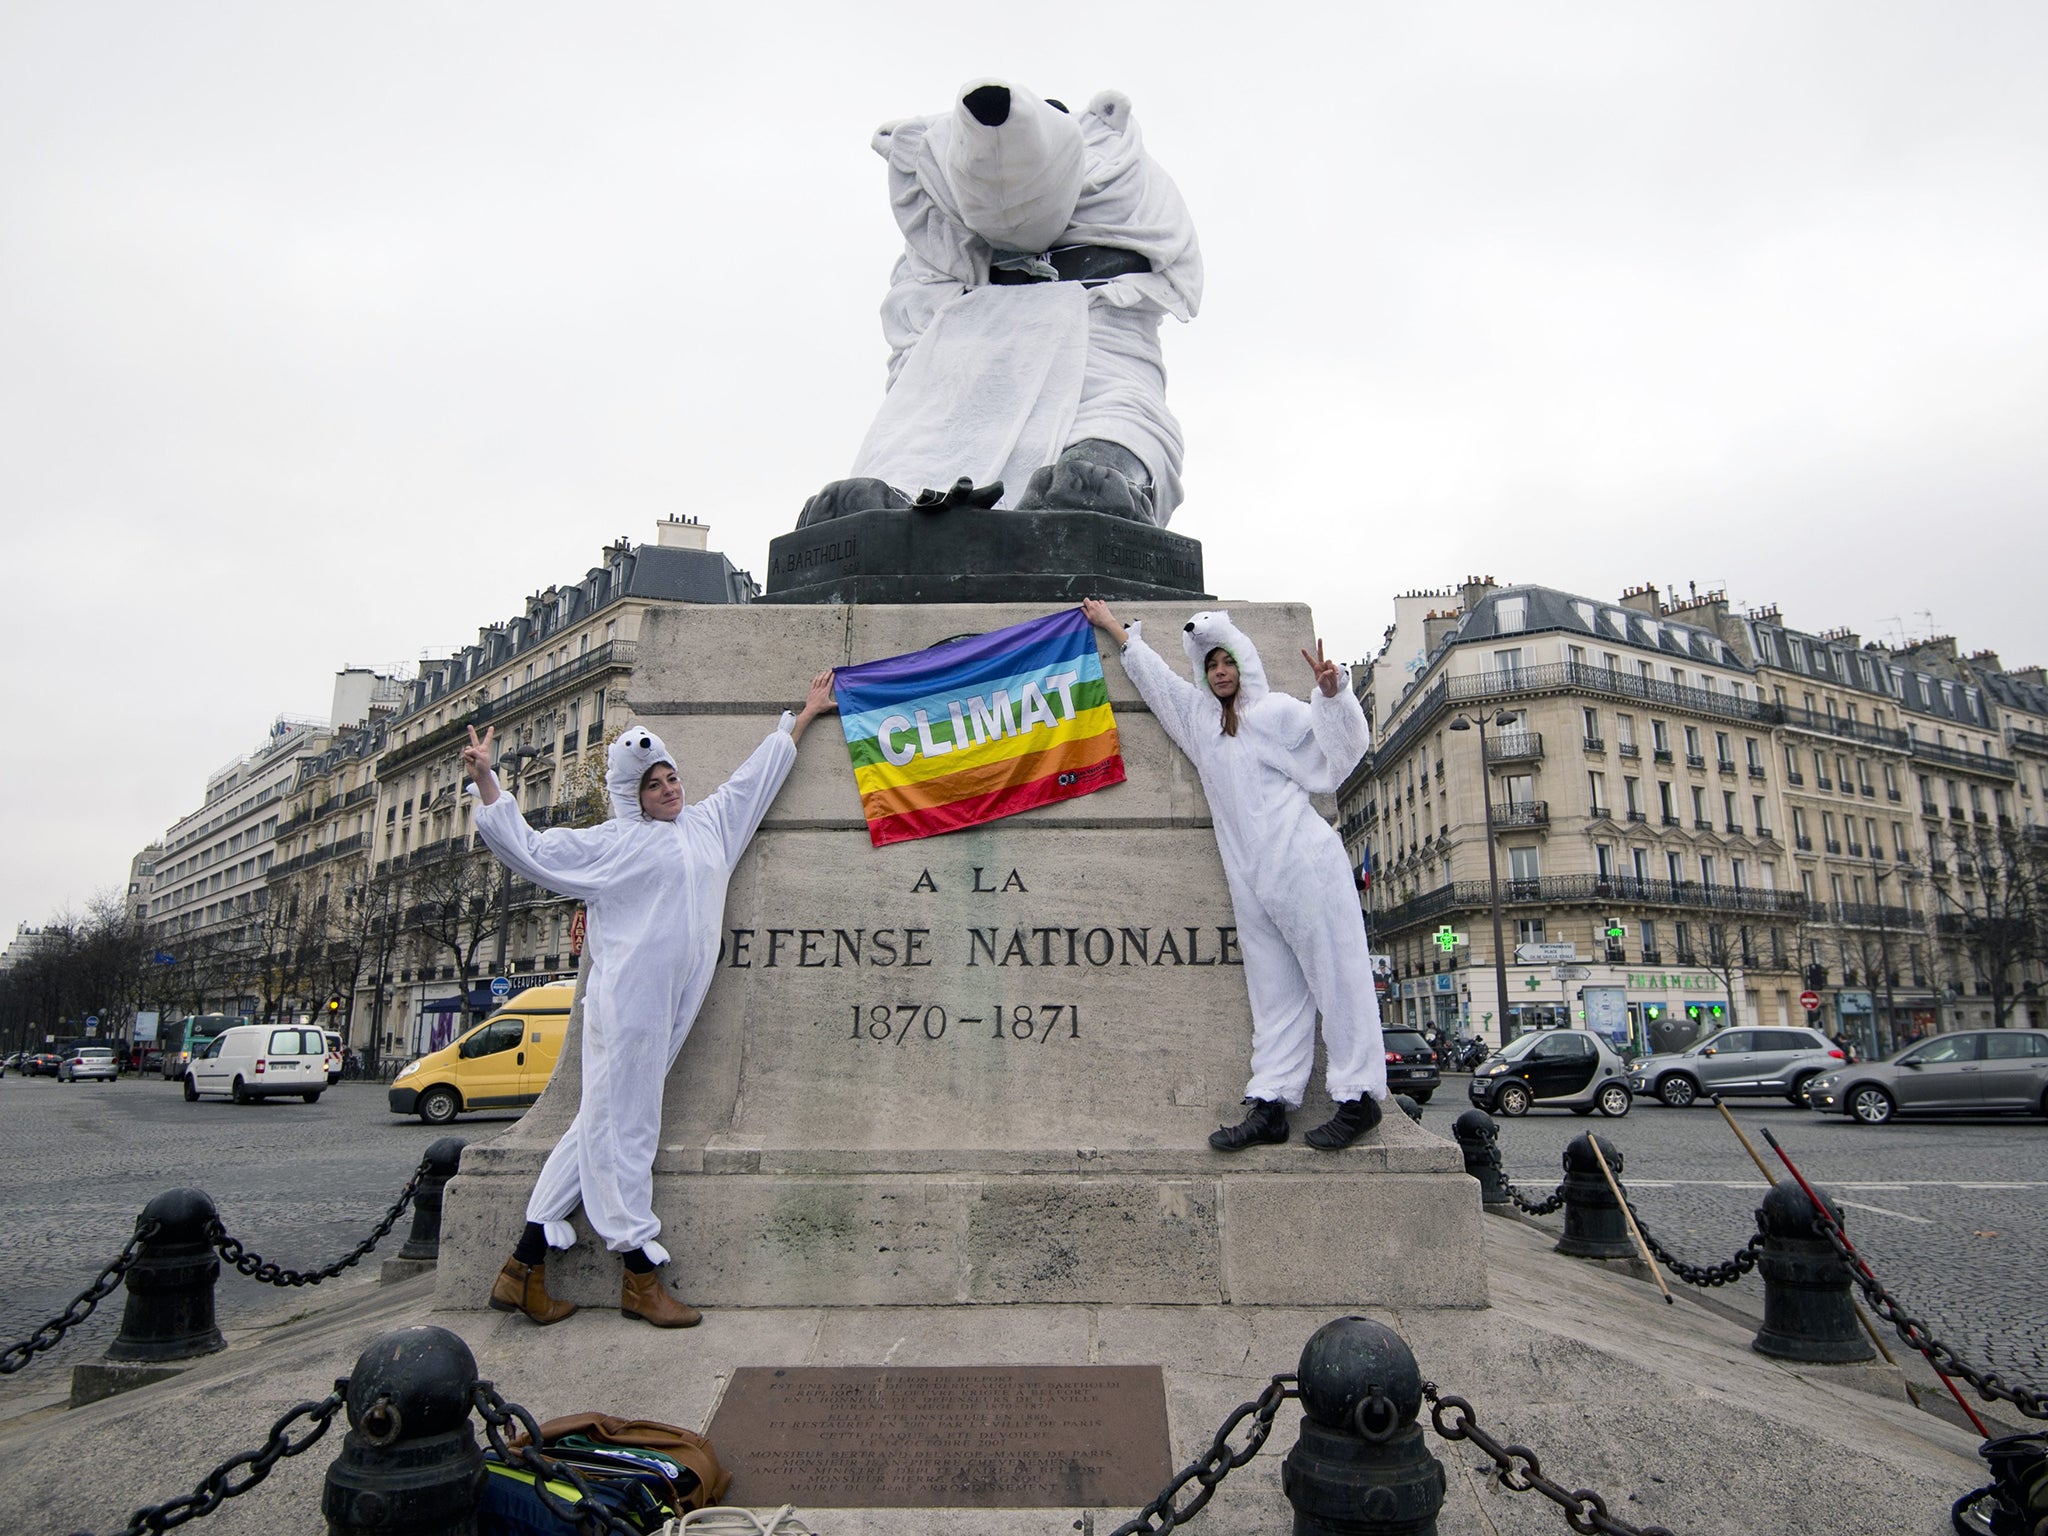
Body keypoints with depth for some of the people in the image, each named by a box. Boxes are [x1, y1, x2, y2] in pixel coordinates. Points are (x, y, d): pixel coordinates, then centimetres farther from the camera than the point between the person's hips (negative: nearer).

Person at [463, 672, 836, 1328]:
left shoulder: (710, 821, 18)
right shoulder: (614, 843, 3)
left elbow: (758, 770, 27)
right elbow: (529, 849, 4)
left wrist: (806, 714, 35)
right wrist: (485, 781, -4)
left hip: (671, 1003, 6)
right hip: (628, 998, -6)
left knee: (601, 1123, 7)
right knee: (622, 1125, -2)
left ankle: (524, 1269, 14)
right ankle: (639, 1273, 4)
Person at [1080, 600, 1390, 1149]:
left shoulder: (1275, 711, 5)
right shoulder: (1199, 717, 21)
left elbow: (1338, 747, -2)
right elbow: (1150, 670, 31)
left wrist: (1330, 692, -16)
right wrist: (1112, 624, 40)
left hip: (1304, 864, -6)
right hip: (1252, 882, 6)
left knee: (1337, 977, -5)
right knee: (1274, 993, 3)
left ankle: (1358, 1098, -1)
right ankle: (1270, 1107, 2)